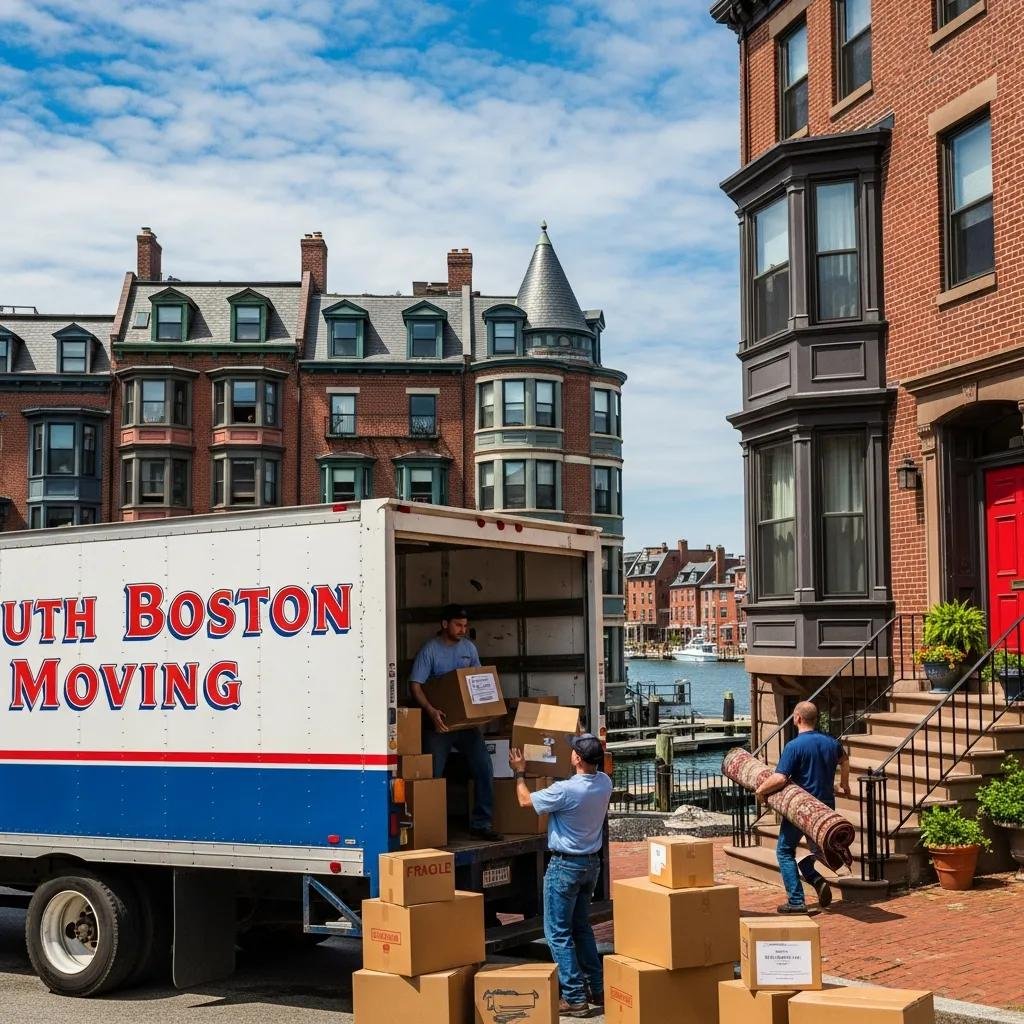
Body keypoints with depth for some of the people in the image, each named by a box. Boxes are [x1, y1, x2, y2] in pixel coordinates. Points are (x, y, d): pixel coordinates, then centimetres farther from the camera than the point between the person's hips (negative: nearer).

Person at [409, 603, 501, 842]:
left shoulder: (469, 648, 8)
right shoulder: (430, 649, -9)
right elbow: (415, 685, -14)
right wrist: (431, 711, -28)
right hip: (439, 723, -5)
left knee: (484, 768, -3)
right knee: (434, 775, 0)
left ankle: (481, 824, 5)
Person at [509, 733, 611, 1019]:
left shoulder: (565, 790, -25)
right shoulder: (604, 784, -5)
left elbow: (525, 801, -8)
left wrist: (519, 773, 8)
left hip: (565, 865, -7)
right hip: (592, 863, 7)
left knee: (558, 933, 1)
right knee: (582, 927, 20)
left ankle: (575, 998, 0)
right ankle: (598, 988, 22)